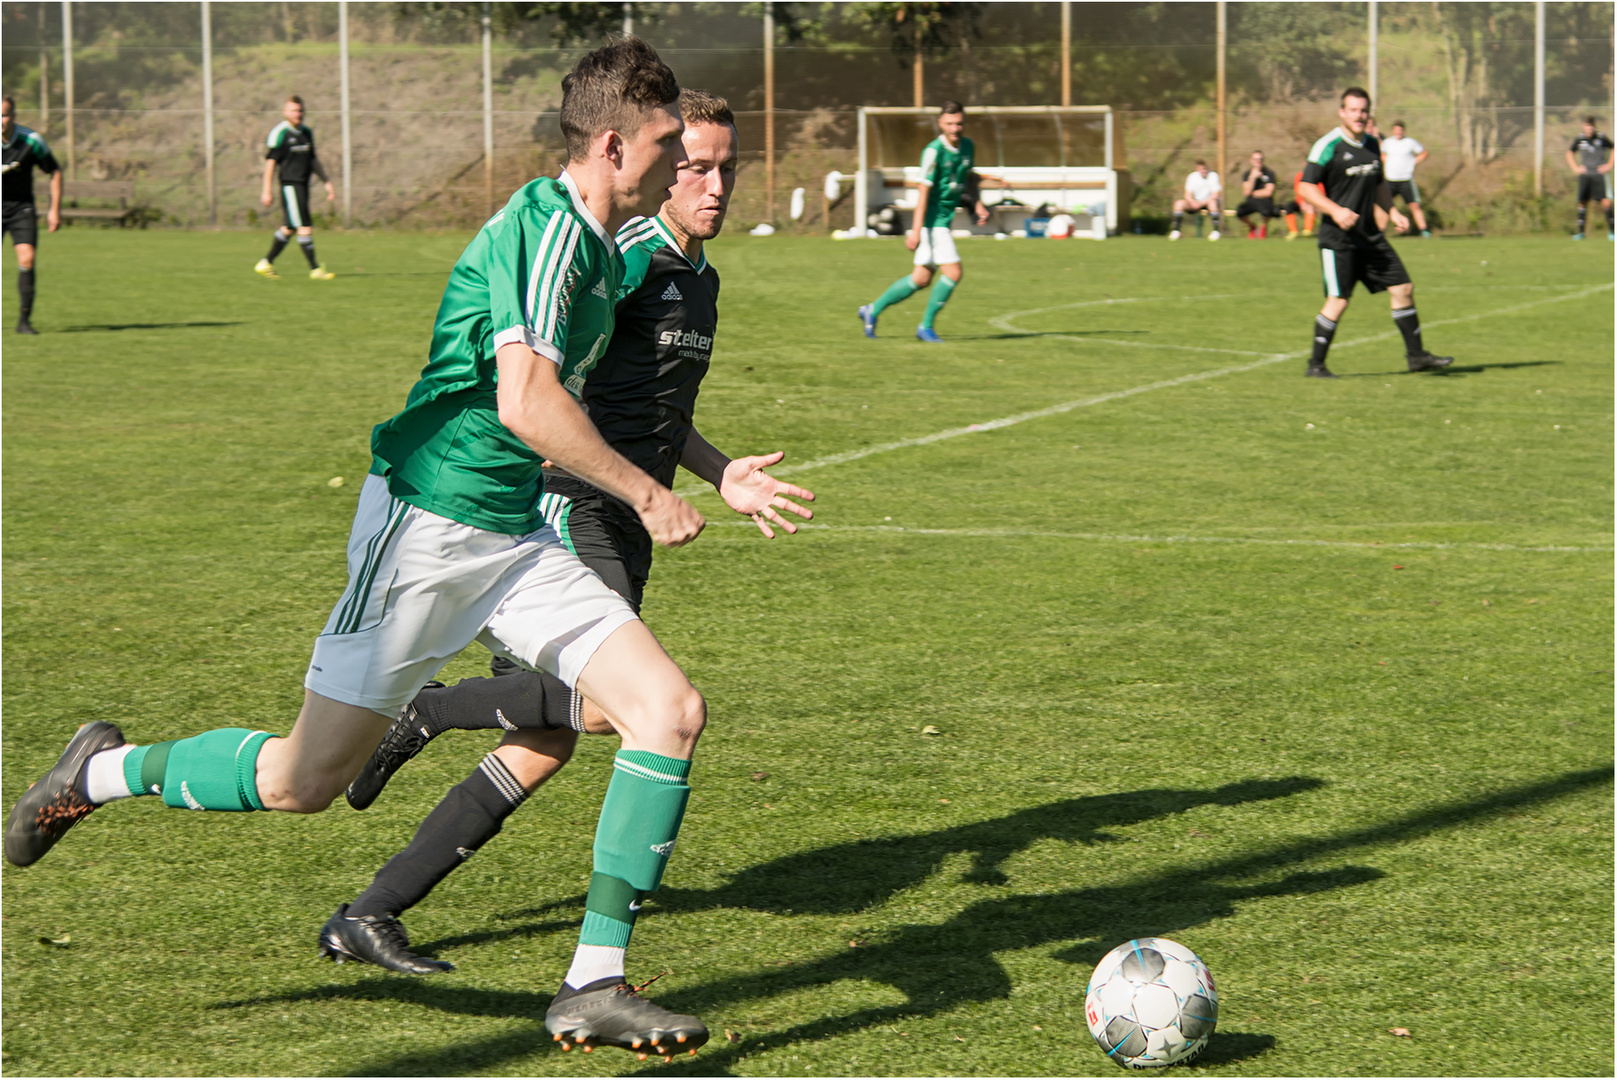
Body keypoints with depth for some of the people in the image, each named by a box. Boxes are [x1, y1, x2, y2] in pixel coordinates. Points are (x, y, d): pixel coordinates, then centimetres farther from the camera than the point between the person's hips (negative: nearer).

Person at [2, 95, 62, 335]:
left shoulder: (32, 140, -12)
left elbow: (55, 171, 2)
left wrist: (55, 209, 0)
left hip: (21, 207, 0)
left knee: (27, 259, -15)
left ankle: (24, 319, -8)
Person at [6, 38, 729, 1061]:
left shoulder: (601, 245, 12)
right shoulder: (546, 226, -18)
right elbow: (526, 404, -28)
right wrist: (646, 494, -17)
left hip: (517, 538, 9)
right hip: (428, 524, -9)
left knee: (673, 711, -7)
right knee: (307, 778, -4)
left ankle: (595, 985, -4)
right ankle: (107, 770, 24)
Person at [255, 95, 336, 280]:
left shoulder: (306, 132, 14)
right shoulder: (279, 133, -9)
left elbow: (313, 160, 22)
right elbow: (270, 162, -9)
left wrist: (327, 183, 19)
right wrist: (267, 190, -12)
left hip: (303, 184, 8)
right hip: (289, 183, -8)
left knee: (289, 228, 11)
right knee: (305, 227, -10)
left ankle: (266, 264, 20)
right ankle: (315, 269, -8)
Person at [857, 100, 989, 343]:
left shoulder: (968, 147, 5)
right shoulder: (934, 151, -18)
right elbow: (923, 190, -21)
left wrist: (977, 204, 11)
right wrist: (915, 230, -24)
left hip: (945, 219, 8)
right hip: (932, 220, -8)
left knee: (921, 278, 13)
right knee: (953, 273, -12)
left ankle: (872, 310, 27)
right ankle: (926, 326, 3)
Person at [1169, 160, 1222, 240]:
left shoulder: (1213, 176, -12)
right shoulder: (1192, 177, -3)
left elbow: (1215, 195, -17)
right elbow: (1187, 195, -5)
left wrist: (1200, 203, -25)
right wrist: (1193, 202, -28)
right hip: (1197, 202, 3)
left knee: (1212, 201, -40)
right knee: (1179, 204, -21)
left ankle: (1216, 230, -38)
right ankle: (1176, 230, -21)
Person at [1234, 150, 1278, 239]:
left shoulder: (1269, 174, 0)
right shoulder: (1247, 174, 6)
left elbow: (1268, 192, -9)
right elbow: (1246, 192, -8)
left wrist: (1252, 193, -2)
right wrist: (1252, 177, -18)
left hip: (1265, 202, -2)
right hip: (1251, 202, 2)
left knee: (1266, 211, -40)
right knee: (1239, 211, -31)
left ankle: (1263, 228, 0)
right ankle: (1252, 228, 5)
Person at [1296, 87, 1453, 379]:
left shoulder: (1371, 144, 12)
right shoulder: (1329, 145, -10)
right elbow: (1305, 187, -13)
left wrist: (1392, 212, 13)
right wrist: (1335, 210, -25)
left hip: (1370, 236, 7)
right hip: (1338, 238, -7)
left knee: (1403, 288, 3)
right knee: (1338, 301, -9)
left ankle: (1416, 355, 13)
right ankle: (1316, 364, 4)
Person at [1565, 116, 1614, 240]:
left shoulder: (1601, 138, -5)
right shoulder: (1579, 140, 3)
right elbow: (1569, 153, 20)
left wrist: (1609, 165, 0)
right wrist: (1575, 167, 9)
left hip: (1600, 174, -3)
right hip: (1585, 175, 3)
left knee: (1606, 202, -11)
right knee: (1582, 202, 0)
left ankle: (1611, 230, -4)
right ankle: (1580, 231, 9)